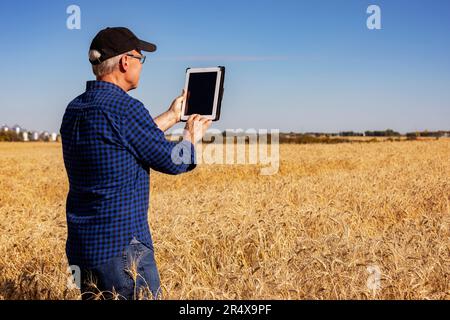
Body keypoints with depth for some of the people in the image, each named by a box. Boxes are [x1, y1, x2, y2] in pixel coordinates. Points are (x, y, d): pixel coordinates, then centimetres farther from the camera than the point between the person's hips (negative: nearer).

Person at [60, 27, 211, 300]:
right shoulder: (125, 107, -18)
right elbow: (172, 161, -8)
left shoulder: (75, 109, 8)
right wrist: (192, 136, 12)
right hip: (121, 246, -8)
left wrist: (172, 116, 31)